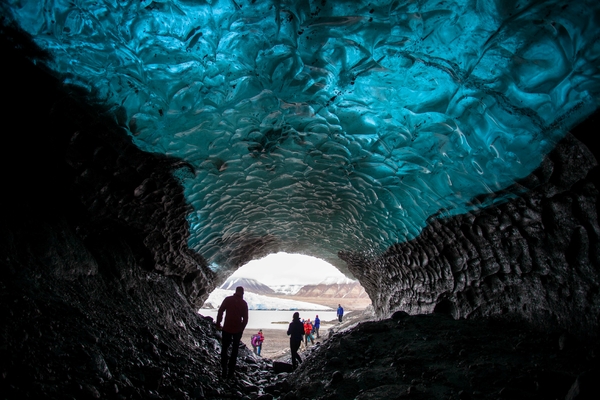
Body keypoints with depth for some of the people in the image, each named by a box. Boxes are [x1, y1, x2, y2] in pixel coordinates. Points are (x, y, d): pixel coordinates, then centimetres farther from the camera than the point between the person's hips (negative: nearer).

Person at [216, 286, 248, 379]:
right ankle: (230, 372, 18)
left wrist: (218, 324, 2)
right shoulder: (244, 303, -1)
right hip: (237, 330, 1)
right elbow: (245, 318, -1)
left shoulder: (228, 299, -4)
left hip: (227, 328, -1)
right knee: (234, 351, 15)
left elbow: (220, 311, -7)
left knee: (224, 349, 13)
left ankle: (224, 371, 7)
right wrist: (242, 328, 10)